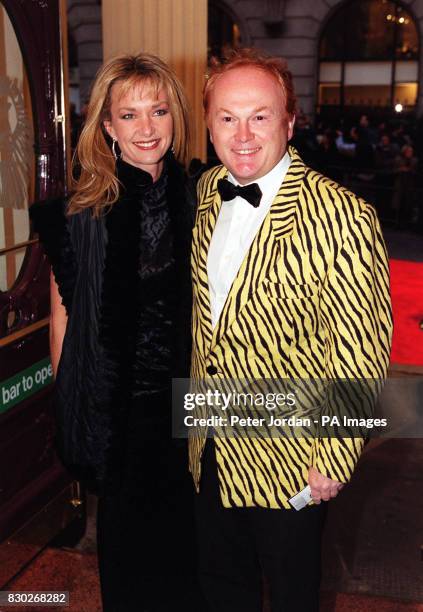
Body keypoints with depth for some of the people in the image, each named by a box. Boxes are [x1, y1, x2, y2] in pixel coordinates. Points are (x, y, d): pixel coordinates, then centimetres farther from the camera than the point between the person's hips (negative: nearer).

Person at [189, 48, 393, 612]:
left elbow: (360, 355, -19)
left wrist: (333, 461, -14)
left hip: (288, 460, -5)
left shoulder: (343, 219, -24)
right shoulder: (206, 191, -2)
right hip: (210, 445, 6)